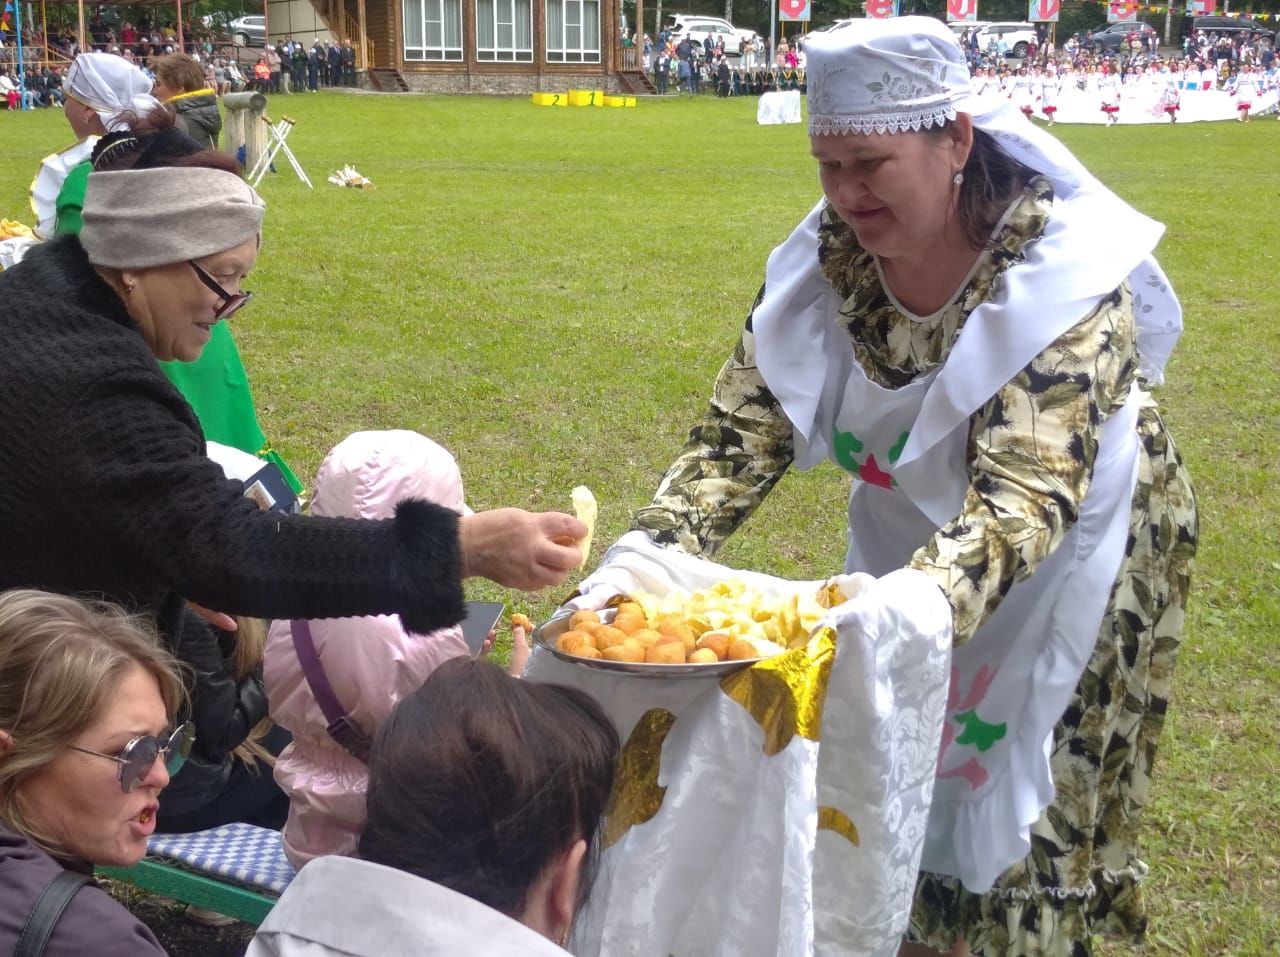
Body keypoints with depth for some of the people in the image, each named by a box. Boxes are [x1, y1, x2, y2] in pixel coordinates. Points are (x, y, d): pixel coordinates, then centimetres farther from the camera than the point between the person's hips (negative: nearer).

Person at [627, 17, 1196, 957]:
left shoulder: (1058, 270, -30)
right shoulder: (828, 257, -16)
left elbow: (1025, 494, -39)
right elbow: (739, 436, -16)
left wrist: (917, 605, -57)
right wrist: (645, 560, -32)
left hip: (1069, 552, -4)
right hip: (917, 532, 4)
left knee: (1014, 804, 5)